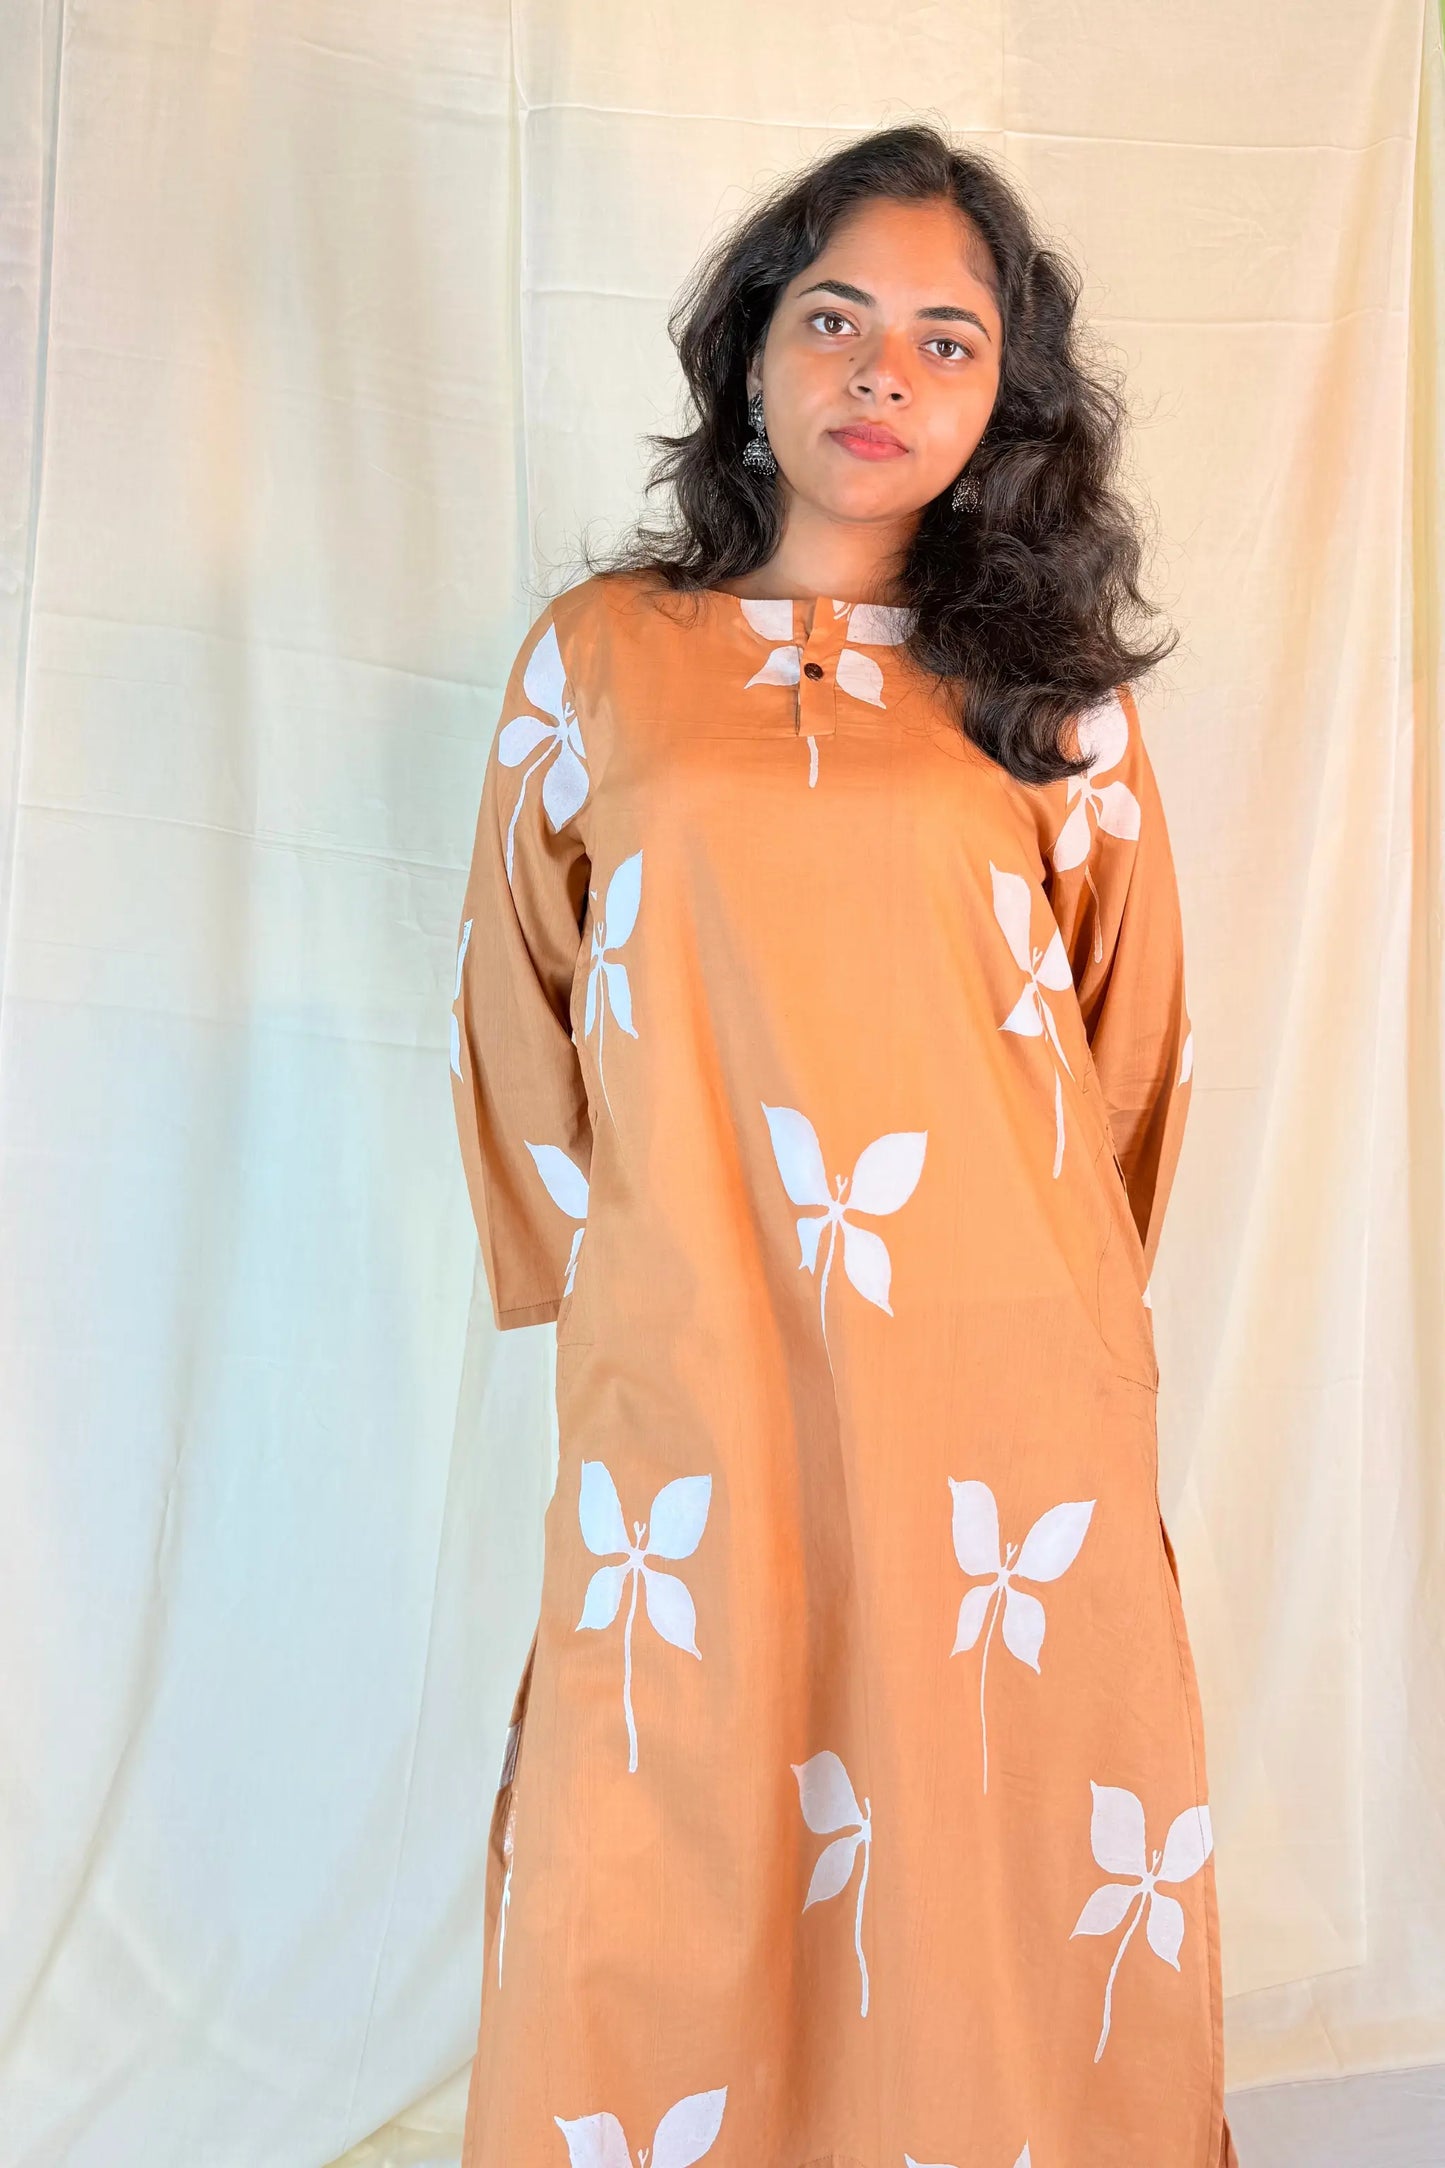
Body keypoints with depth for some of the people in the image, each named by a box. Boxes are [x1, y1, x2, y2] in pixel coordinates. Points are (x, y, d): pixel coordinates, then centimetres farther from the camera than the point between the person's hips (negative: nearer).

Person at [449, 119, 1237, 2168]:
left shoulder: (1056, 691, 8)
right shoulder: (601, 654, 7)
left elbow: (1132, 1039, 13)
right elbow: (515, 1004, 10)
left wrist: (1052, 1310, 11)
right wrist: (609, 1291, 8)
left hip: (1001, 1406, 1)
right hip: (691, 1400, 0)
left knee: (993, 1850, 9)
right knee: (678, 1882, 7)